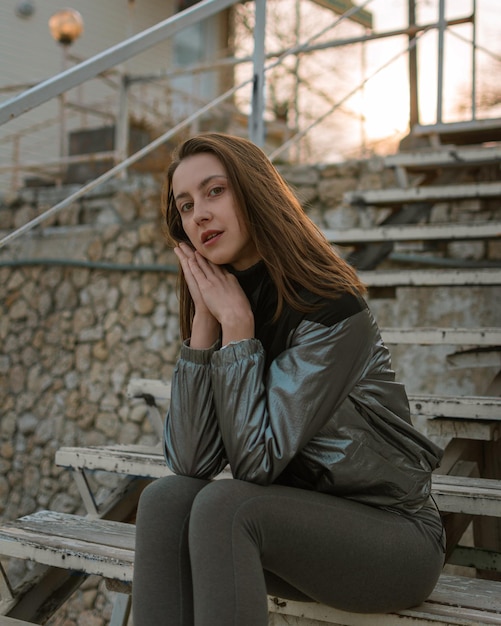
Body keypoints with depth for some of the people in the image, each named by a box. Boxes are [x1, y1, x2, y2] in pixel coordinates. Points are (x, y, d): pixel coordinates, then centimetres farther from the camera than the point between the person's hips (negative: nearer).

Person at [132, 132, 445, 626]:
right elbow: (189, 464, -10)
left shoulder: (332, 309, -19)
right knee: (165, 498, -19)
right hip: (297, 521, 6)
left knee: (223, 507, -29)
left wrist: (236, 323, -21)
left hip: (393, 536, -6)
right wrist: (204, 321, -15)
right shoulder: (218, 303, 1)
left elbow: (257, 461, -23)